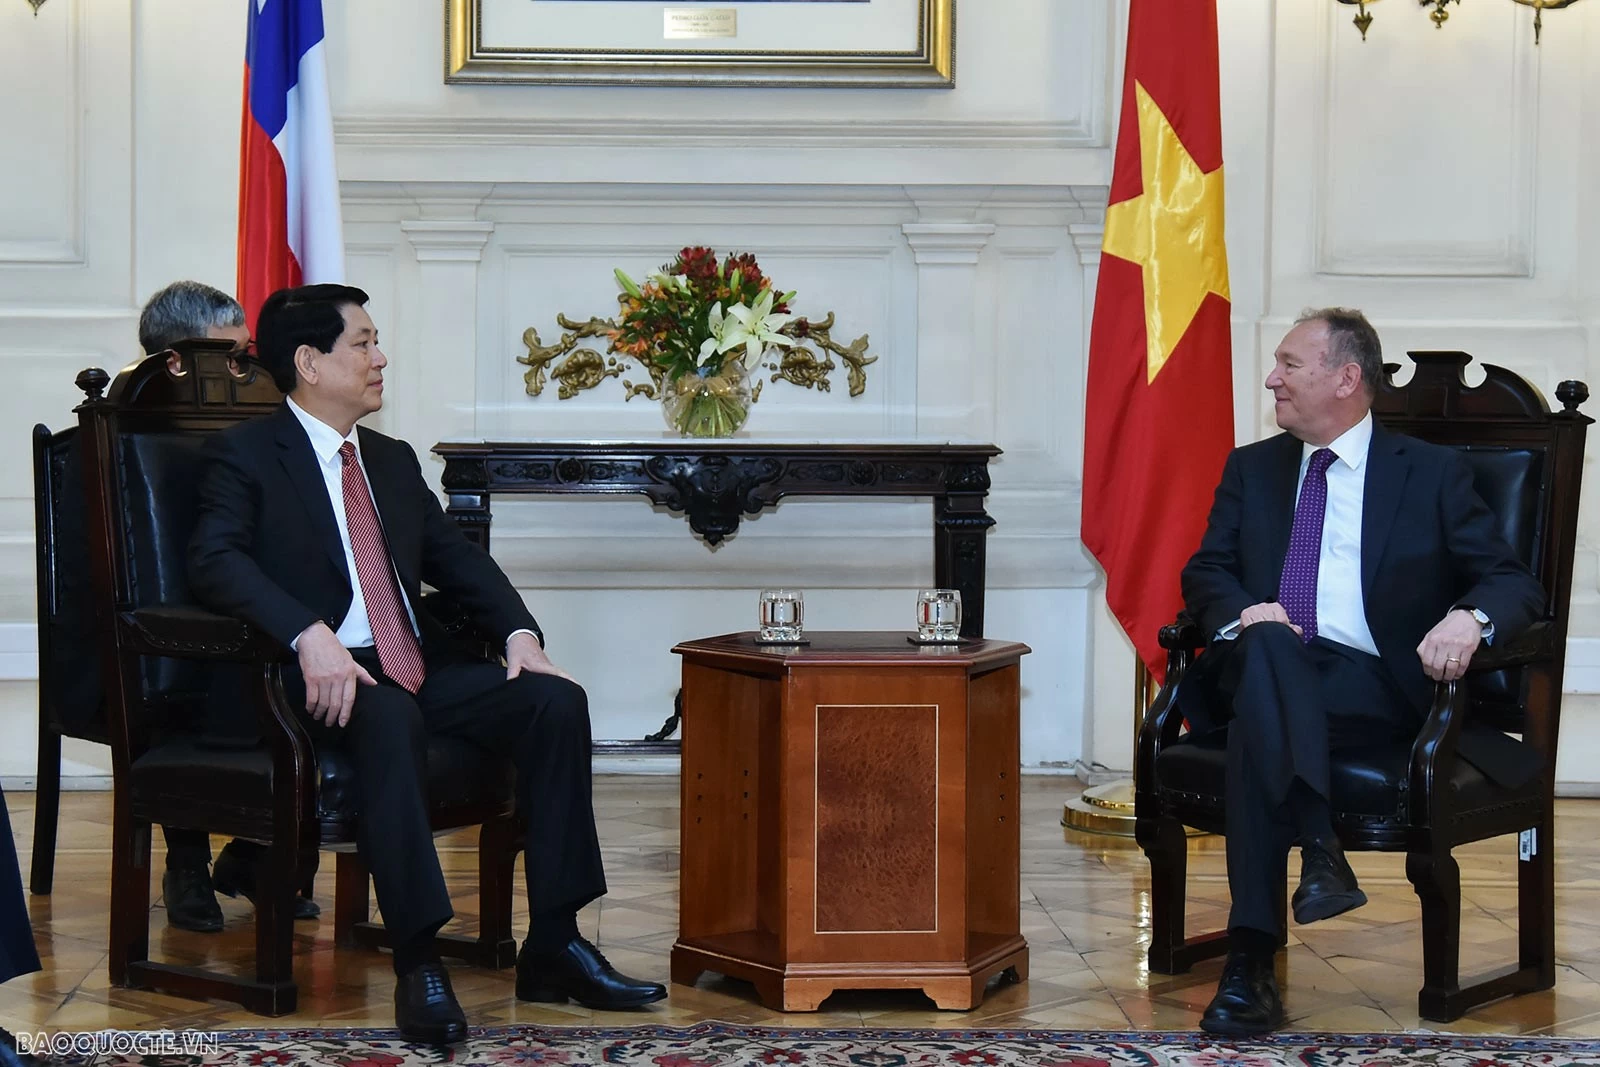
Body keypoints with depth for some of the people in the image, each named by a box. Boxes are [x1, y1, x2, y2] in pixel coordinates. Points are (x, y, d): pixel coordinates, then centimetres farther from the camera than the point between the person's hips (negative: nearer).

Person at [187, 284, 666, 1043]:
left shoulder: (394, 460, 23)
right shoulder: (247, 455, 1)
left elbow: (457, 558, 18)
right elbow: (214, 560, -15)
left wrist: (519, 631, -1)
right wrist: (310, 635, -30)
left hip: (421, 669, 7)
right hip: (326, 679, -7)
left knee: (557, 701, -16)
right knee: (390, 718, -39)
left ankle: (553, 949, -15)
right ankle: (417, 963, -39)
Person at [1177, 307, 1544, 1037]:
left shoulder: (1432, 473, 11)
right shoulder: (1251, 468, 22)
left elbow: (1514, 584, 5)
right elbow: (1206, 572, 15)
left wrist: (1471, 618, -20)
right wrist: (1241, 613, -11)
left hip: (1377, 687, -3)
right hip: (1263, 670, 3)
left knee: (1260, 715, -36)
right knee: (1269, 644, -36)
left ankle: (1251, 962, -42)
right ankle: (1319, 850, -46)